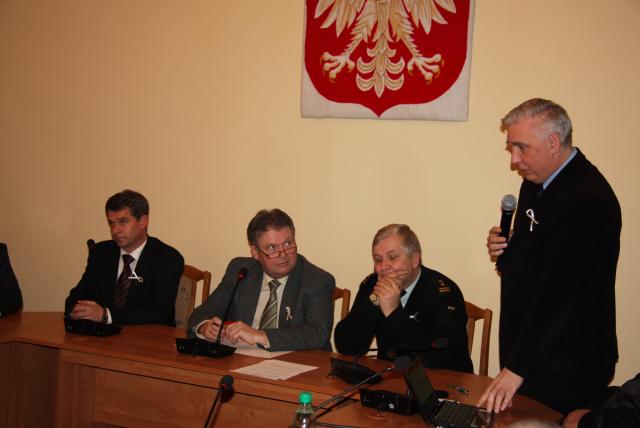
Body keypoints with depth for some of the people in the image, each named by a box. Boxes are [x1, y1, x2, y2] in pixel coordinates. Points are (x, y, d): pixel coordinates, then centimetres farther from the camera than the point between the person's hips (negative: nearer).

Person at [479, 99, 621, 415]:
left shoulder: (587, 199, -23)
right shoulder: (536, 180, 7)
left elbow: (560, 293, -27)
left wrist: (517, 368, -27)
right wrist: (503, 249, -3)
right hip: (528, 342, 9)